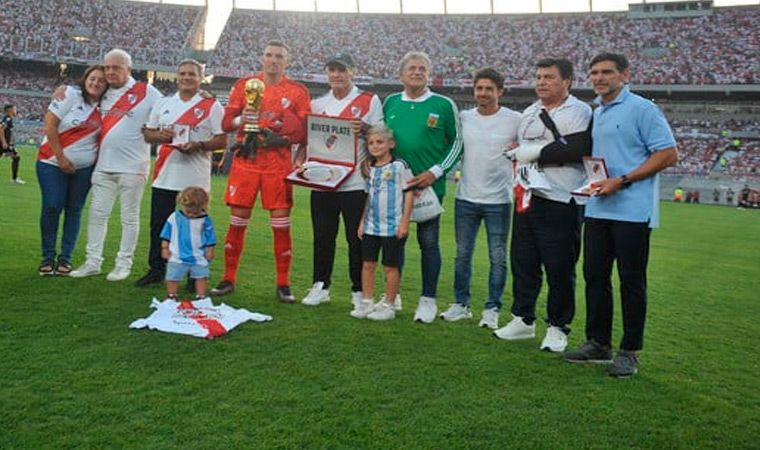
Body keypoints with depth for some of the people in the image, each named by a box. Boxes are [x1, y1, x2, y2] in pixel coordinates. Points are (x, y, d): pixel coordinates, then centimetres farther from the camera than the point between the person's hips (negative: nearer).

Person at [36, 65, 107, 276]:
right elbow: (49, 126, -11)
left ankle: (65, 257, 14)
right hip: (54, 162, -3)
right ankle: (48, 256, 10)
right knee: (52, 207, -4)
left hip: (85, 167, 3)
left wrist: (97, 157, -3)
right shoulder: (70, 94, -9)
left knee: (74, 210, 5)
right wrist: (61, 158, -12)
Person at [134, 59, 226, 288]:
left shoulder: (212, 106, 1)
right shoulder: (163, 104, 15)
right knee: (158, 225, 8)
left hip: (196, 180, -4)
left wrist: (199, 145, -20)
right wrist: (159, 135, -4)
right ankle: (156, 270, 21)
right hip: (164, 177, 4)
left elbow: (222, 140, -4)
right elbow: (147, 133, 18)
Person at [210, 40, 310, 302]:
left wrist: (282, 139, -16)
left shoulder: (298, 92, 4)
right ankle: (229, 279, 16)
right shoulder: (243, 85, 8)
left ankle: (283, 284, 9)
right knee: (237, 221, 4)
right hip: (245, 162, 1)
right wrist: (241, 119, -17)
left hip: (279, 166, -1)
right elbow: (226, 123, 4)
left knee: (281, 224, -1)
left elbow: (304, 133, 2)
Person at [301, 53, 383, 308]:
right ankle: (320, 286, 21)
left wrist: (365, 128, -17)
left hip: (355, 182, -3)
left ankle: (359, 290, 15)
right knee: (322, 236, 8)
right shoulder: (317, 104, 15)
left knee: (357, 238, 2)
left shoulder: (369, 101, 3)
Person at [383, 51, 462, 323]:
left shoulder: (444, 105, -1)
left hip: (429, 185, -3)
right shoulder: (390, 103, 9)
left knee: (428, 242, 2)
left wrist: (435, 172, -9)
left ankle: (428, 300, 14)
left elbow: (456, 142, 1)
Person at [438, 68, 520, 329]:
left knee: (498, 257, 4)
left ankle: (492, 309, 17)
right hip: (465, 197, 3)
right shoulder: (463, 118, 6)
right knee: (462, 254, 11)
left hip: (498, 200, -3)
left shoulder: (515, 120, -3)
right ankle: (461, 304, 24)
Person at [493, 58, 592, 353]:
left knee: (560, 268, 0)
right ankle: (523, 320, 25)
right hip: (527, 197, 7)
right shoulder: (529, 113, 18)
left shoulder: (579, 112, -6)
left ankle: (558, 327, 15)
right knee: (523, 262, 12)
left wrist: (533, 153, -12)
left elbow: (576, 151, -18)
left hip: (561, 202, -7)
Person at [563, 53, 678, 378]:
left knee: (631, 281, 1)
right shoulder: (594, 114, 16)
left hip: (632, 210, -7)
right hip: (597, 209, 7)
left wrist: (622, 181, -17)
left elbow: (668, 154, -11)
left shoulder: (642, 109, -6)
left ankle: (630, 352, 12)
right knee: (594, 276, 10)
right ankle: (598, 344, 23)